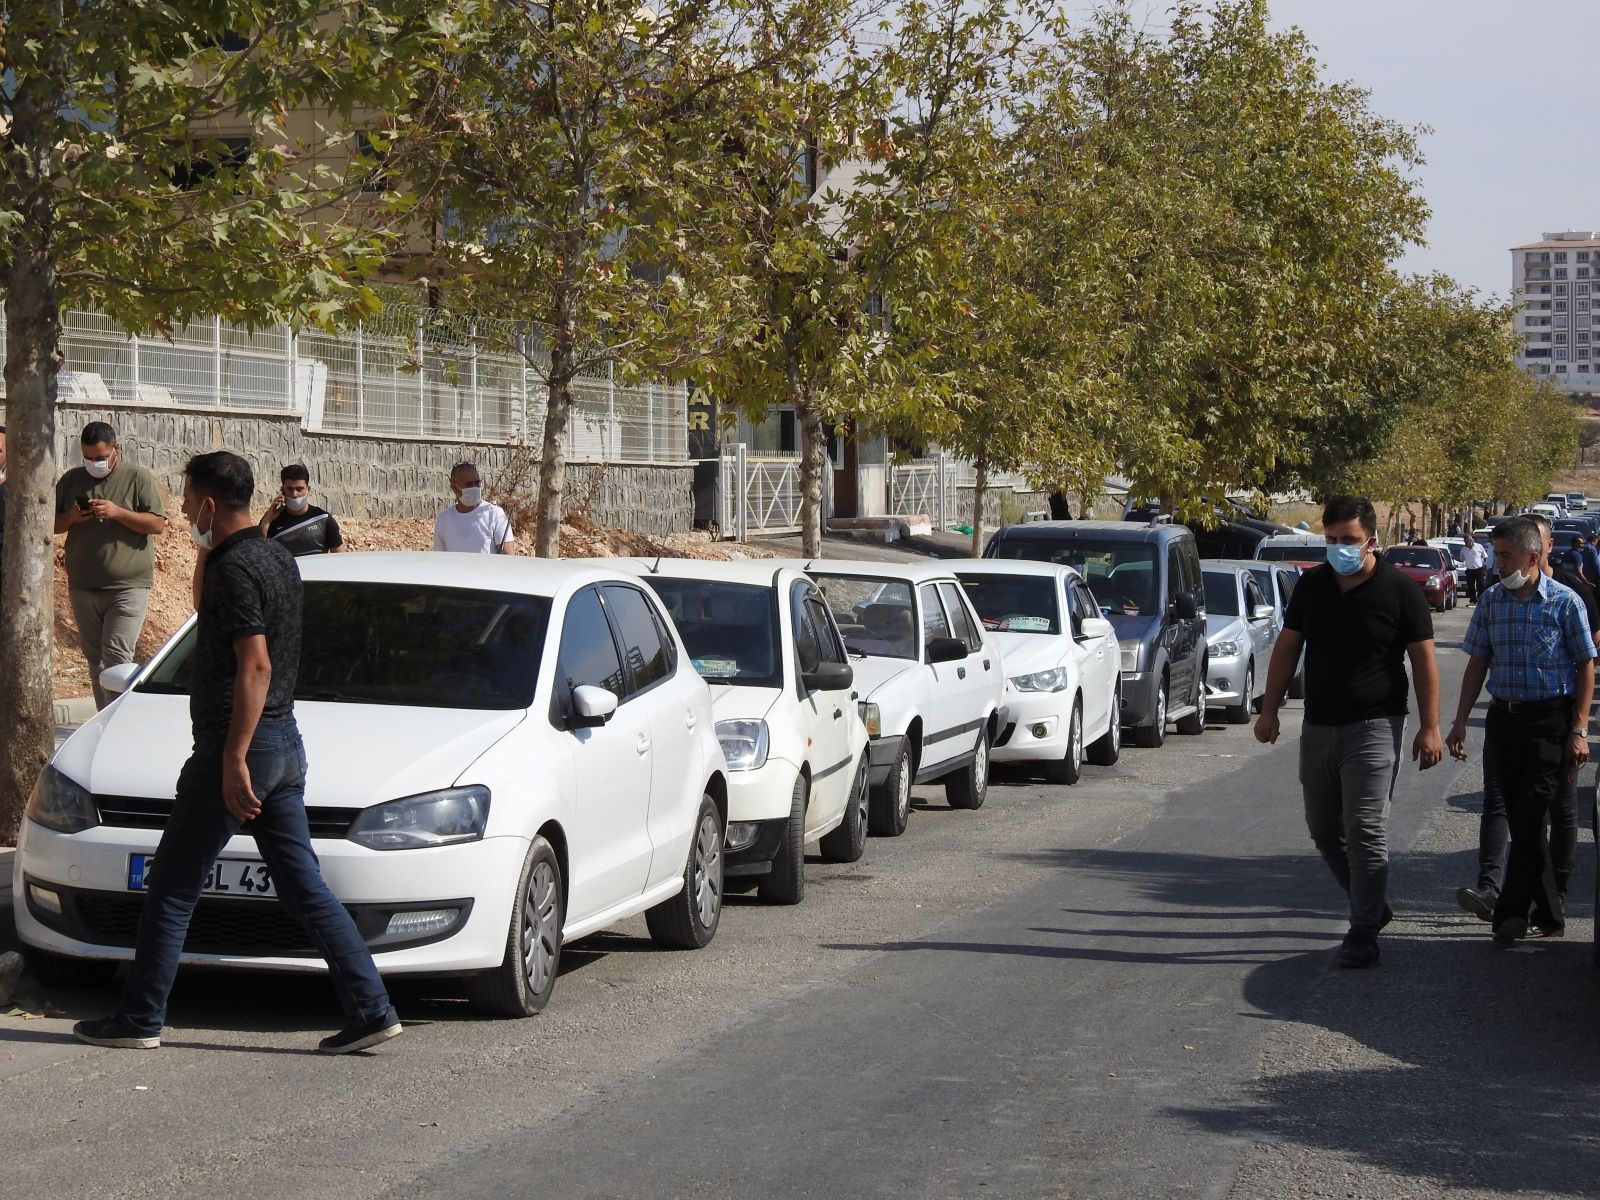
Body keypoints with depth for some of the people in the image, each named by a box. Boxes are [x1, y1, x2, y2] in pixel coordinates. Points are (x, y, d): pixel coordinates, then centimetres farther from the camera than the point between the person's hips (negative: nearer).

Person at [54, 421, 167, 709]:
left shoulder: (138, 479, -2)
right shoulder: (71, 480, 10)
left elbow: (158, 523, -7)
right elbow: (52, 524, 16)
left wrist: (117, 512, -18)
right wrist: (70, 518, -7)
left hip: (128, 587, -5)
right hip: (82, 587, 5)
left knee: (116, 657, -13)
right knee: (94, 658, 9)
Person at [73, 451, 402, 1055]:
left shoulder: (235, 569, -17)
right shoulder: (278, 557, 12)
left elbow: (256, 666, -23)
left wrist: (233, 761, -23)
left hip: (236, 747, -9)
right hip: (284, 742, 9)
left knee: (171, 891, 3)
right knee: (305, 889, 9)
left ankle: (138, 1020, 10)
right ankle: (371, 1009, 3)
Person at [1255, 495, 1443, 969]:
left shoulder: (1400, 591, -7)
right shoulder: (1312, 585, 6)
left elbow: (1423, 660, -4)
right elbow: (1287, 646, 13)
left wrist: (1430, 727, -8)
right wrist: (1270, 708, 8)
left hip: (1373, 729, -6)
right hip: (1317, 729, 6)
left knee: (1365, 832, -9)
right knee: (1325, 831, 10)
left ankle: (1363, 932, -3)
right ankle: (1372, 905, 28)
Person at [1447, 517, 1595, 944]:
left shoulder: (1564, 602, -6)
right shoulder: (1492, 602, 6)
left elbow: (1586, 667, -4)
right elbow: (1478, 664, 12)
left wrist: (1579, 730, -10)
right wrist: (1460, 721, 6)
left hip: (1549, 720, -5)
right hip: (1504, 717, 5)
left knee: (1528, 818, -10)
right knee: (1521, 822, 7)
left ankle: (1511, 913, -5)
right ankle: (1549, 916, 17)